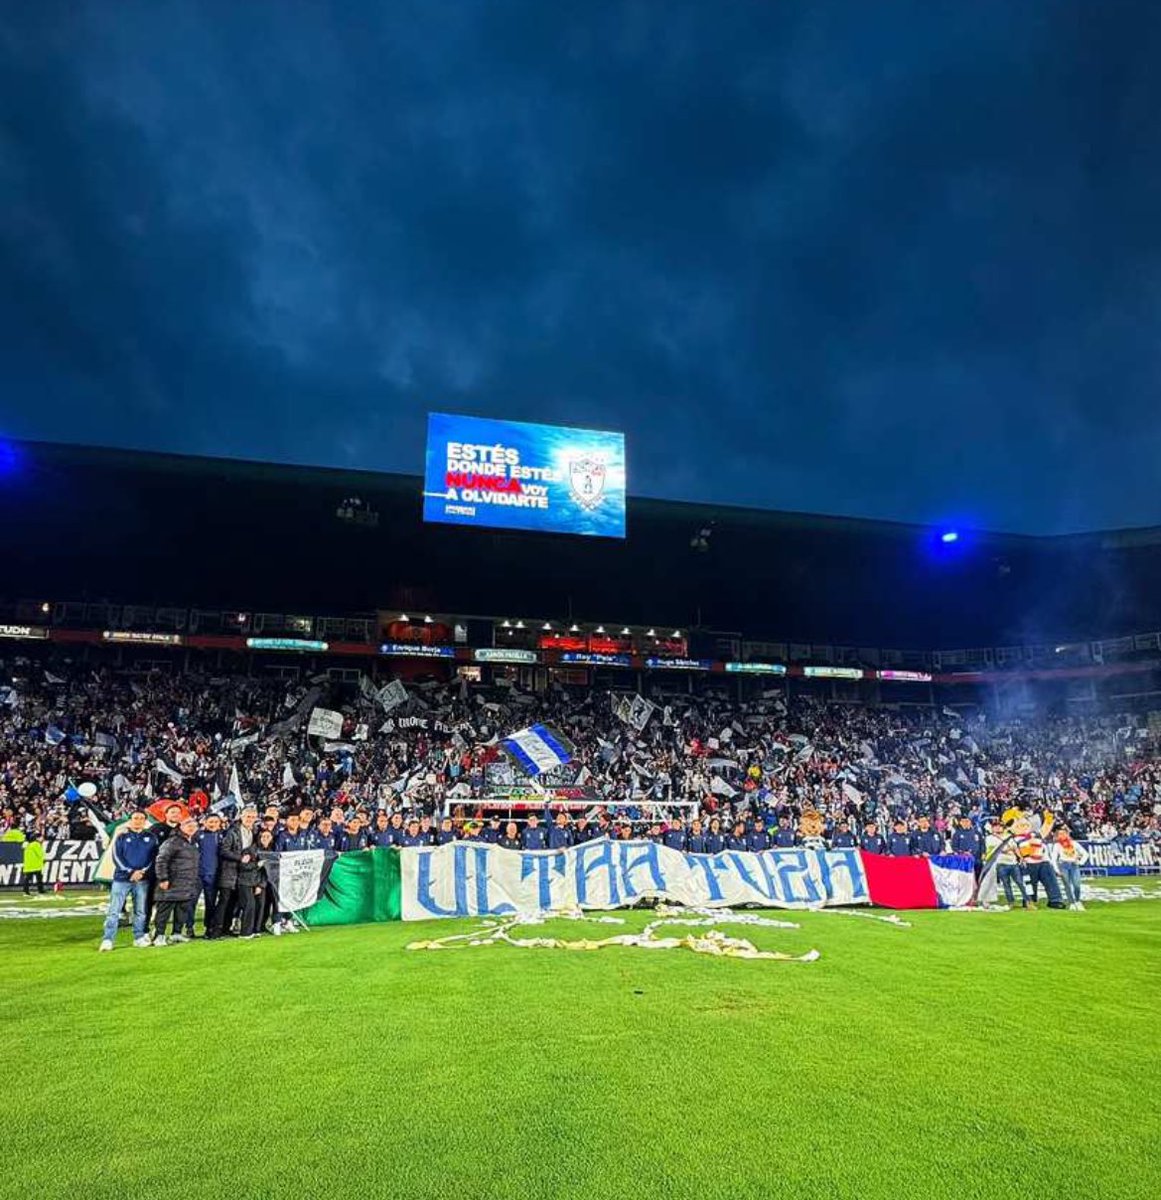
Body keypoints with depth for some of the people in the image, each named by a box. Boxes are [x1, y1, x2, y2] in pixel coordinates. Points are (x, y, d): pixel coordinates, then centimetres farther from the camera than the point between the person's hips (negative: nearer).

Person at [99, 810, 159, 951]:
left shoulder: (151, 837, 9)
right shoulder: (122, 836, 5)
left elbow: (154, 857, 6)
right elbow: (117, 856, -2)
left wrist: (143, 871, -9)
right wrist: (130, 872, -12)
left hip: (142, 879, 1)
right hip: (122, 878, -1)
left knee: (140, 911, 5)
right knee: (114, 910, -5)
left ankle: (139, 938, 12)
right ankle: (107, 940, -2)